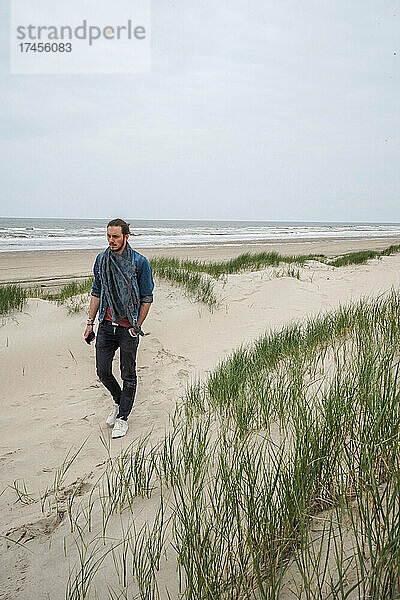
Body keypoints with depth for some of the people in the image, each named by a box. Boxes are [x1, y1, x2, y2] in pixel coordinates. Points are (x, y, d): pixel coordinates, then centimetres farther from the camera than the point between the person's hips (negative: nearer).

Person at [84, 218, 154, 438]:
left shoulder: (139, 262, -8)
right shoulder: (101, 259, 5)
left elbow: (147, 298, -3)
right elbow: (96, 293, 14)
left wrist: (136, 327, -6)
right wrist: (90, 322, 10)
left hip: (128, 328, -4)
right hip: (106, 325, 4)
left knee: (128, 375, 6)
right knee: (103, 371, 6)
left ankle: (122, 417, 21)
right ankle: (118, 401, 33)